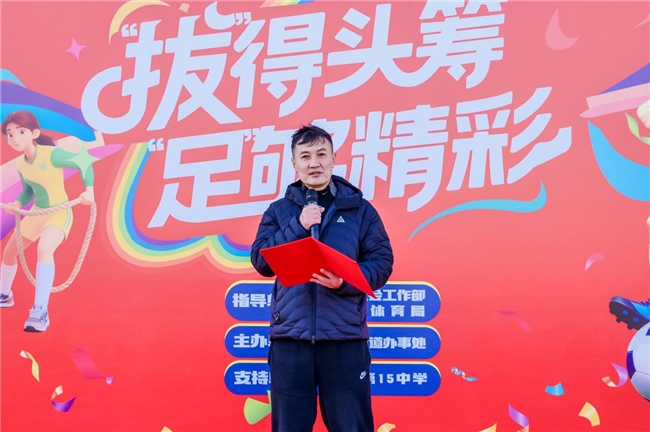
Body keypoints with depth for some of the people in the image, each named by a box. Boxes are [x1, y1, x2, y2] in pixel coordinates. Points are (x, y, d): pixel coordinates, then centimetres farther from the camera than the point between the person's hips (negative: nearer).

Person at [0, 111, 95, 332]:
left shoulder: (51, 154, -22)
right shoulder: (21, 165, -1)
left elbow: (84, 161, -24)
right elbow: (29, 191, 13)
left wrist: (89, 190, -36)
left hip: (59, 212, -8)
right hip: (36, 213, 8)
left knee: (44, 249, -35)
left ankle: (40, 311, -32)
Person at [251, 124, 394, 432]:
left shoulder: (359, 208, 7)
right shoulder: (279, 210, 10)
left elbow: (382, 263, 1)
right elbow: (261, 262, 0)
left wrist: (344, 282, -16)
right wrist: (299, 225, -10)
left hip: (345, 336, -1)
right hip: (290, 336, 1)